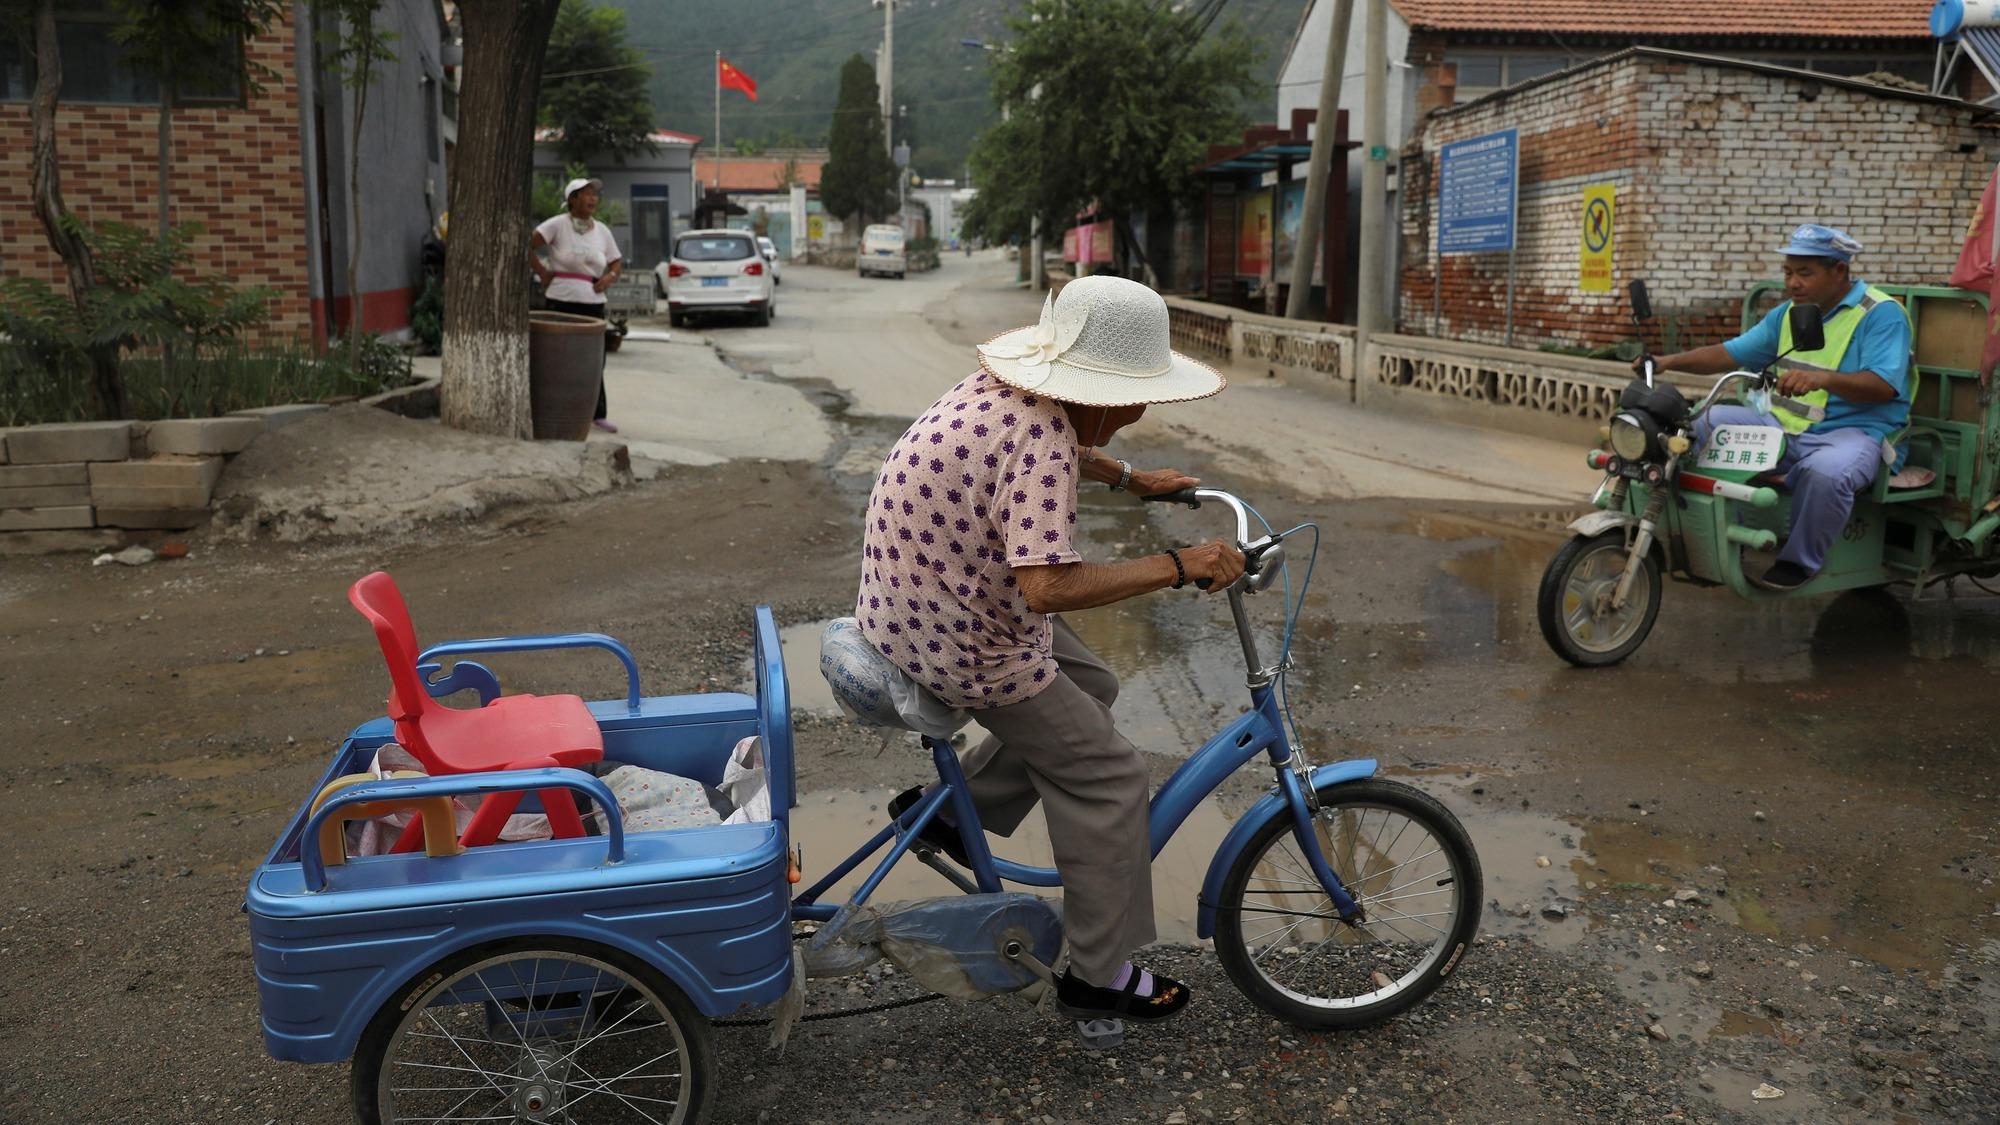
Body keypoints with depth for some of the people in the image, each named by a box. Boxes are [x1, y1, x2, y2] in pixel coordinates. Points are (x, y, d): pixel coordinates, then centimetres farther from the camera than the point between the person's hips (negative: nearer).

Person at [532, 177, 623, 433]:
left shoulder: (602, 230, 11)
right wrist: (541, 273, -10)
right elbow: (528, 246, -11)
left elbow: (617, 261, 19)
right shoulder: (558, 224, -5)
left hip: (593, 303, 4)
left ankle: (598, 414, 15)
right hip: (560, 301, -4)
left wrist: (610, 277, -1)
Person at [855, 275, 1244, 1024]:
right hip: (961, 643, -9)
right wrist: (1179, 567, -31)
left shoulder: (1001, 388, 2)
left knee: (1089, 686, 24)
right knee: (1107, 777, 1)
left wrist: (1132, 479, 30)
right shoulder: (1039, 438, -28)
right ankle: (1100, 976, 12)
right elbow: (1049, 587, -37)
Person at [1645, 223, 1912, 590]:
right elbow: (1731, 354, 14)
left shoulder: (1881, 313, -7)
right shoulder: (1788, 313, 16)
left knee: (1826, 471, -41)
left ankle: (1800, 561, -17)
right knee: (1706, 424, -9)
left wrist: (1824, 378, -39)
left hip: (1854, 430, -7)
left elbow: (1883, 386, -21)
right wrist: (1672, 361, -2)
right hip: (1783, 425, 8)